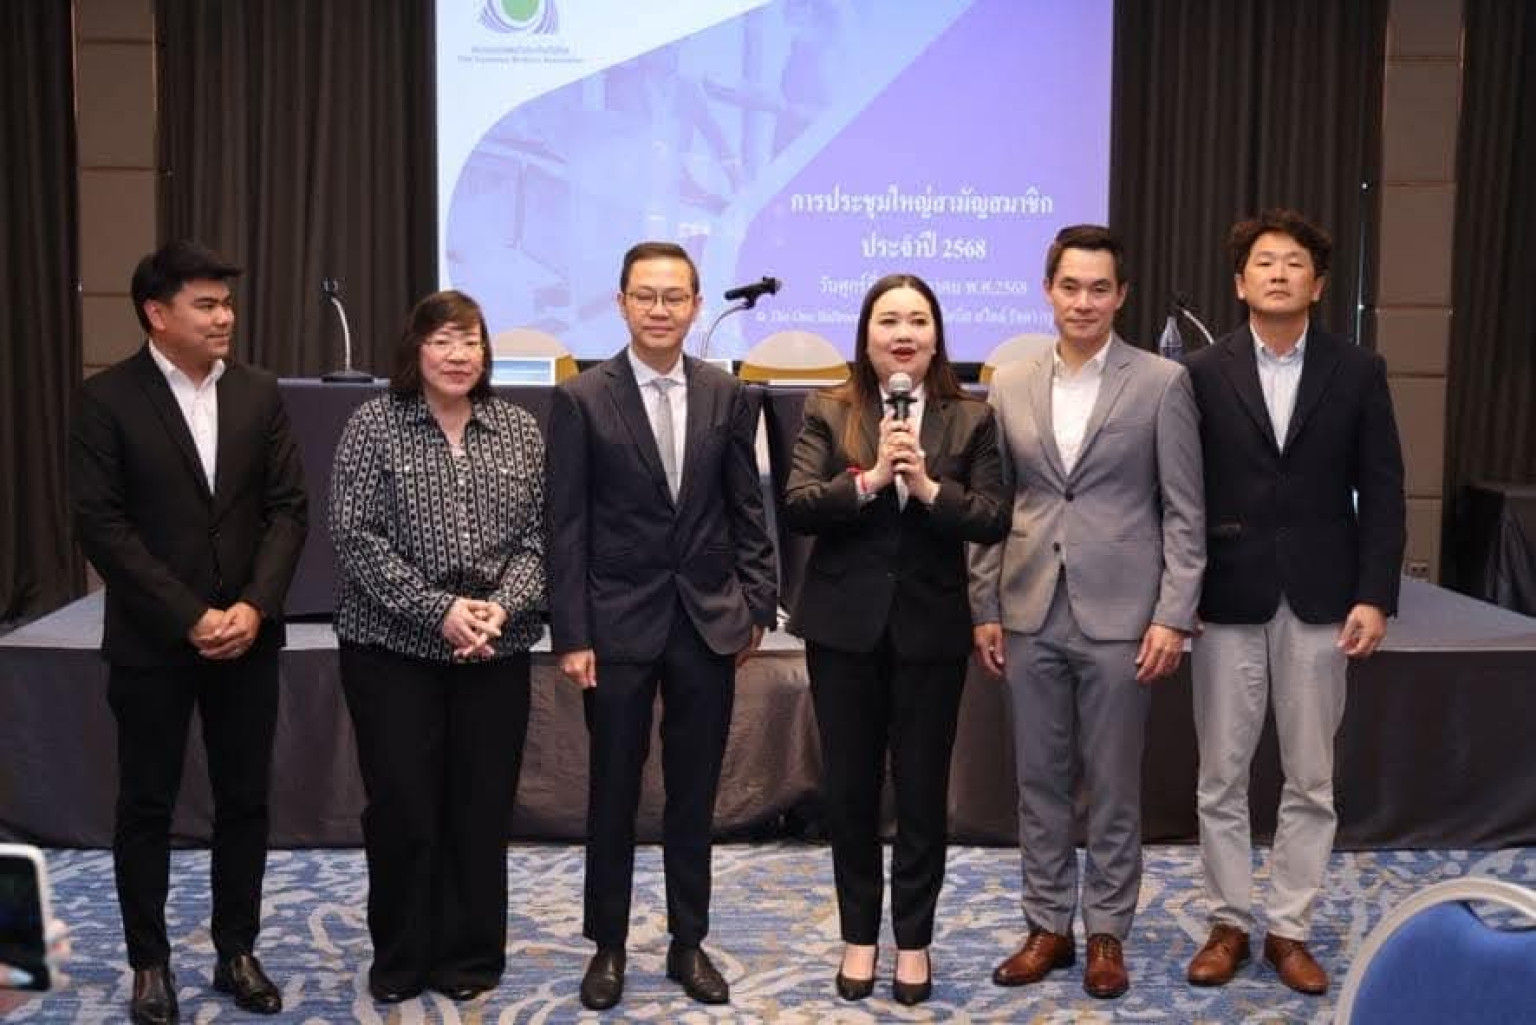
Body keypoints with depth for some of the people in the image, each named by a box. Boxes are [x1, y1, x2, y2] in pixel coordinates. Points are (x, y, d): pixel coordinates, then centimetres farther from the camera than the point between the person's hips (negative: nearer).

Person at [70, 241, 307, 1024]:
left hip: (246, 634, 3)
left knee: (244, 801, 9)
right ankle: (150, 962, 22)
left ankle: (237, 951, 23)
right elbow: (100, 524, -11)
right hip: (152, 639, -3)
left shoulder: (258, 392, 4)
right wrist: (189, 616, -16)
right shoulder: (107, 399, -6)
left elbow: (288, 508, 3)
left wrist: (254, 608, -10)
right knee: (146, 806, 8)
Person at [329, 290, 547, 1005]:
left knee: (482, 807, 7)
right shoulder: (374, 425, -2)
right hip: (394, 648, -2)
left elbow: (538, 536, 4)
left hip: (496, 651, 2)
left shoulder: (520, 430, 6)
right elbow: (355, 535, -9)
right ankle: (400, 959, 21)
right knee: (402, 808, 2)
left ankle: (469, 957, 22)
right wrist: (438, 610, -16)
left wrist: (505, 606, -13)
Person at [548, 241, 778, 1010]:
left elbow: (747, 511, 7)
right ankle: (608, 946, 24)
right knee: (613, 793, 9)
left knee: (694, 795, 11)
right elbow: (566, 528, -6)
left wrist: (756, 605, 2)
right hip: (619, 624, -2)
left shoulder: (726, 396, 3)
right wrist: (571, 635, -9)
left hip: (709, 623, 2)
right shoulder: (581, 399, -5)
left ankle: (688, 944, 25)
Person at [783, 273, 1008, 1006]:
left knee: (923, 788, 8)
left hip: (930, 627, 0)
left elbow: (995, 521, -7)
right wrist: (869, 479, -23)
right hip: (845, 624, 1)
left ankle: (913, 939, 24)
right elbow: (795, 506, -11)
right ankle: (858, 935, 26)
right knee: (848, 787, 10)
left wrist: (929, 487, -21)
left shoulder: (970, 419, 1)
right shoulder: (828, 412, 0)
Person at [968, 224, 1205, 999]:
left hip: (1119, 616, -3)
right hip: (1030, 616, 3)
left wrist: (1173, 616, -9)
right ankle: (1048, 926, 24)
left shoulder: (1162, 383, -2)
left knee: (1113, 786, 7)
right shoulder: (1010, 385, 7)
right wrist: (984, 608, 4)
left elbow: (1184, 512, -3)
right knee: (1039, 781, 10)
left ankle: (1106, 933, 21)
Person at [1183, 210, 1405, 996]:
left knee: (1310, 780, 8)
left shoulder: (1358, 372, 3)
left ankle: (1290, 928, 20)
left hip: (1319, 600, 1)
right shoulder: (1203, 373, 0)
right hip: (1228, 600, 0)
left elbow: (1381, 493, 1)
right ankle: (1228, 923, 21)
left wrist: (1374, 596, -7)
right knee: (1221, 776, 7)